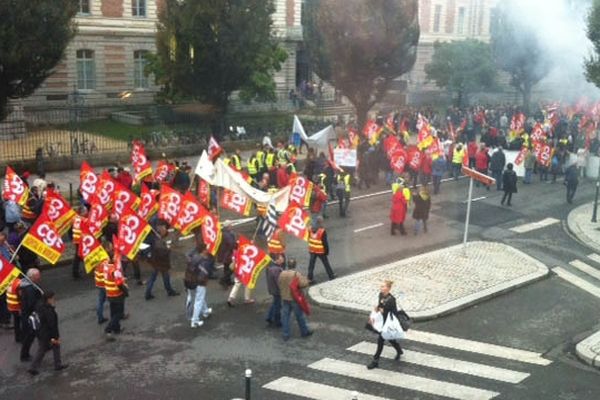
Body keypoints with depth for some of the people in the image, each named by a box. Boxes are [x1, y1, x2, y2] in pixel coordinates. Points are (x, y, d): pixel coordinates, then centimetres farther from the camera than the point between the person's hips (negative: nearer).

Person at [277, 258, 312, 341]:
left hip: (284, 298, 4)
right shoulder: (296, 274, -17)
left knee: (285, 316, 10)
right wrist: (305, 278, -4)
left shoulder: (282, 274, -1)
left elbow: (279, 285, 7)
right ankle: (304, 332, 26)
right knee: (300, 316, 11)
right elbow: (303, 284, -24)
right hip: (295, 299, -4)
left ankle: (285, 335, 14)